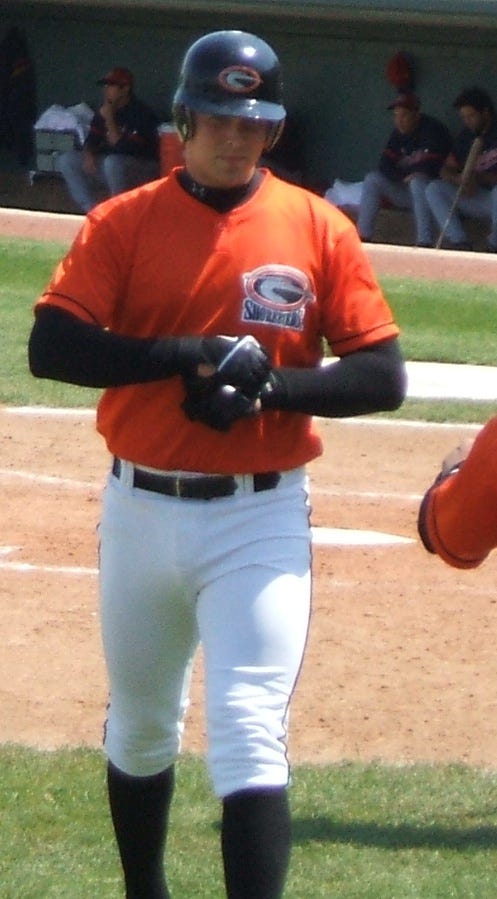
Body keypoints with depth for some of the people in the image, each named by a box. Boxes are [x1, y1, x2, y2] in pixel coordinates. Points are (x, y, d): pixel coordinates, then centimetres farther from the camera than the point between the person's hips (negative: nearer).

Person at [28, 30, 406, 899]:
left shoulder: (320, 230, -1)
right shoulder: (124, 223, 0)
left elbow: (382, 377, -3)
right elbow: (50, 347, -12)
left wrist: (269, 385, -19)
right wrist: (190, 353, -22)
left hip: (261, 520, -2)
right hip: (140, 510, 2)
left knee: (250, 735, -14)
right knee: (139, 729, 18)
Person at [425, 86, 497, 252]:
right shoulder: (467, 135, 10)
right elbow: (446, 170, 9)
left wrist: (480, 179, -26)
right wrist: (459, 179, -13)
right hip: (477, 197, 6)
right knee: (434, 189, -8)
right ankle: (458, 241, -21)